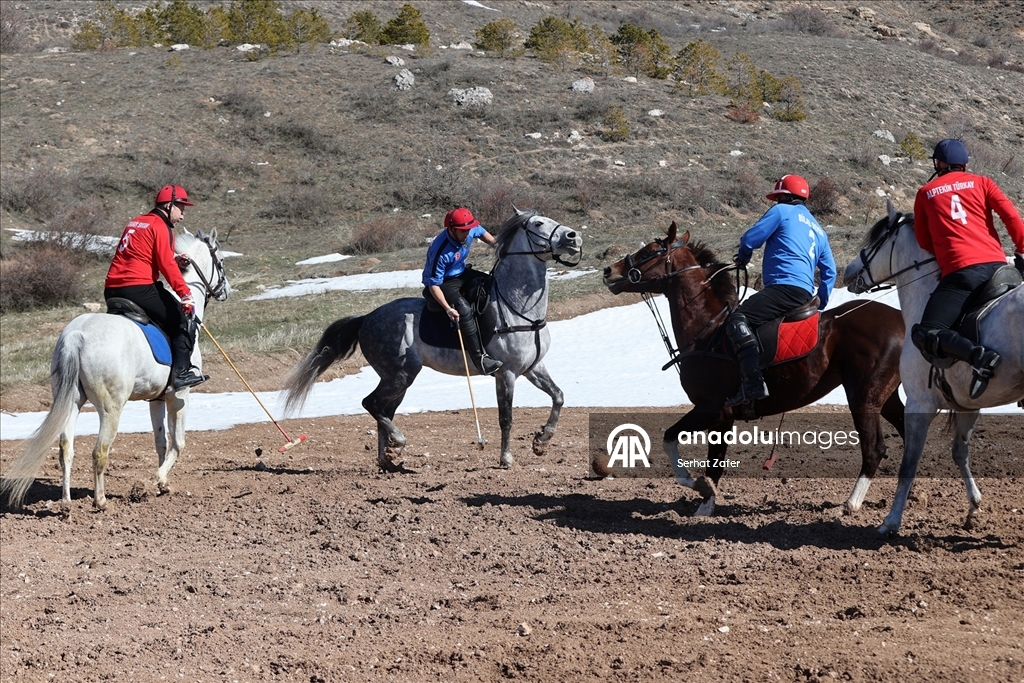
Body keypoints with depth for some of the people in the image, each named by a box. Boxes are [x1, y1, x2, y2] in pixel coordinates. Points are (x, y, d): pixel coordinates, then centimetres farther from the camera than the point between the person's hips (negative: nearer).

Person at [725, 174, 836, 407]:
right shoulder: (818, 230, 29)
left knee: (737, 320, -22)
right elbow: (829, 271, 30)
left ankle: (753, 382, -39)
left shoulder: (782, 211, 6)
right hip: (805, 294, 9)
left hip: (785, 286, -9)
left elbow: (751, 238, 2)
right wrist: (821, 303, 33)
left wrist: (743, 257, 23)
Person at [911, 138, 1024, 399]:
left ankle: (979, 355, -35)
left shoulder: (925, 193, 16)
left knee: (925, 335, -10)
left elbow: (923, 241, 22)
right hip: (997, 265, 4)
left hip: (960, 272, -4)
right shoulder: (982, 183, 17)